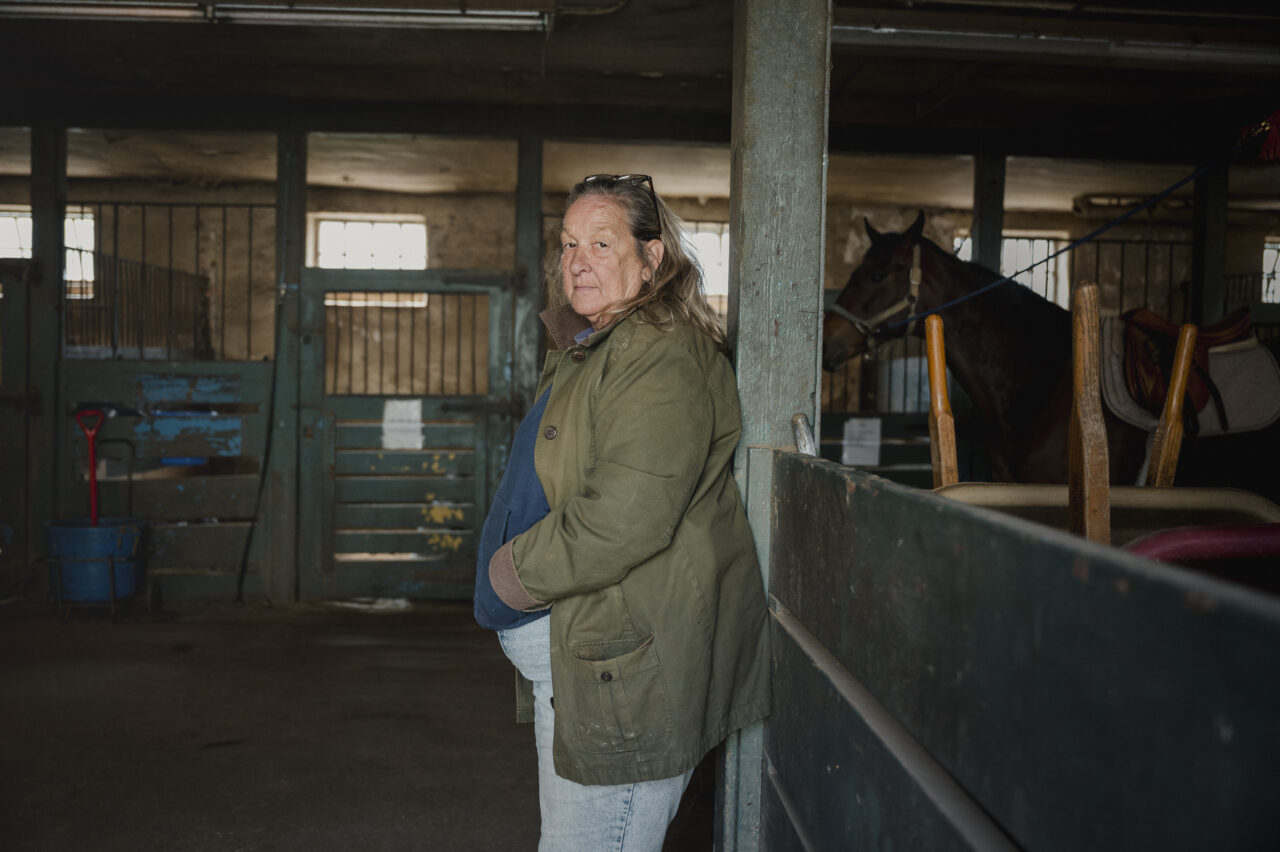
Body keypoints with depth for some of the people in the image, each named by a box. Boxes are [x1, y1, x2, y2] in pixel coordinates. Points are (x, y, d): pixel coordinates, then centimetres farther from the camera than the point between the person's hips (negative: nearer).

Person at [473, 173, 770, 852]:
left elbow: (625, 520, -29)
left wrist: (515, 572, -16)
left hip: (624, 664, -11)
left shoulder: (662, 359, -20)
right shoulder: (584, 351, 15)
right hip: (562, 654, 11)